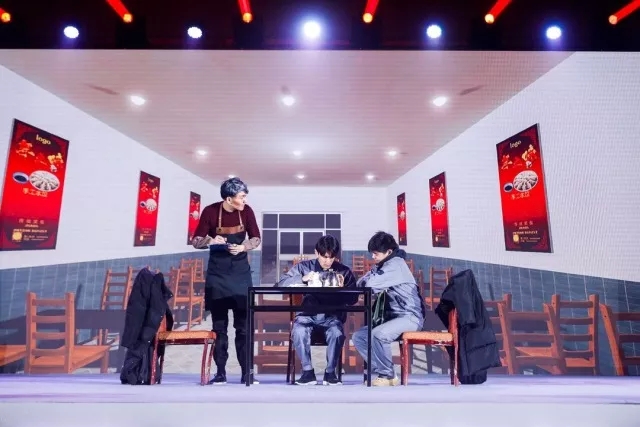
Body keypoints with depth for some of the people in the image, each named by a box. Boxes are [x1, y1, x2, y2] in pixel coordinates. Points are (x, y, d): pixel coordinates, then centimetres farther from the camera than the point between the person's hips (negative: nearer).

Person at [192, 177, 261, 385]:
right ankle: (220, 372, 19)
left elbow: (256, 238, 3)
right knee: (219, 324, 6)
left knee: (244, 324, 3)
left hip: (241, 271, 1)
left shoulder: (246, 211, -5)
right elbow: (196, 241, -3)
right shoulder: (210, 211, -9)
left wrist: (243, 247, -16)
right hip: (217, 272, -1)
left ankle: (247, 372, 14)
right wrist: (210, 240, -24)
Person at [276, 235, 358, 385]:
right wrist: (303, 278, -18)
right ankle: (308, 372, -8)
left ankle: (330, 372, -5)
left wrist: (342, 288, -18)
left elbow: (353, 300, 3)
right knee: (299, 331, -30)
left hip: (332, 315, 0)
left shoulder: (344, 271, 5)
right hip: (308, 314, 1)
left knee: (336, 333, -31)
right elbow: (281, 283, -3)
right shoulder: (304, 266, 5)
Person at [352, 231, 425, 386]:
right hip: (393, 316, 9)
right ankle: (382, 373, 4)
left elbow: (370, 284, -26)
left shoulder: (396, 264, -15)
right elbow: (362, 282, 8)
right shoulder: (383, 265, 13)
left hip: (410, 316, -9)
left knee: (378, 334, -32)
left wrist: (367, 282, -4)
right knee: (359, 336, -1)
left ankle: (388, 377, -10)